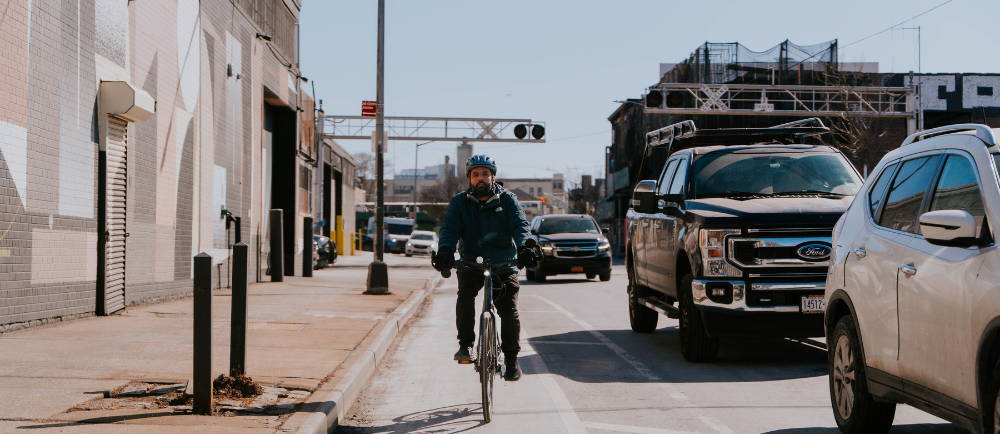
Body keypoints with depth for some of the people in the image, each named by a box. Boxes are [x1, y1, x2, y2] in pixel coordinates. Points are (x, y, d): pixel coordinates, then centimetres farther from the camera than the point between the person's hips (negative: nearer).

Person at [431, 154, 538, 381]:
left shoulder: (507, 200, -1)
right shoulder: (459, 202, 1)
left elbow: (520, 225, -15)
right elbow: (449, 228, -13)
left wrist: (524, 248, -36)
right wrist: (445, 251, -34)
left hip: (504, 264, 0)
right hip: (471, 263, 0)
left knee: (509, 309, -9)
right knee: (465, 294, -27)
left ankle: (511, 358, 6)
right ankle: (465, 345, -16)